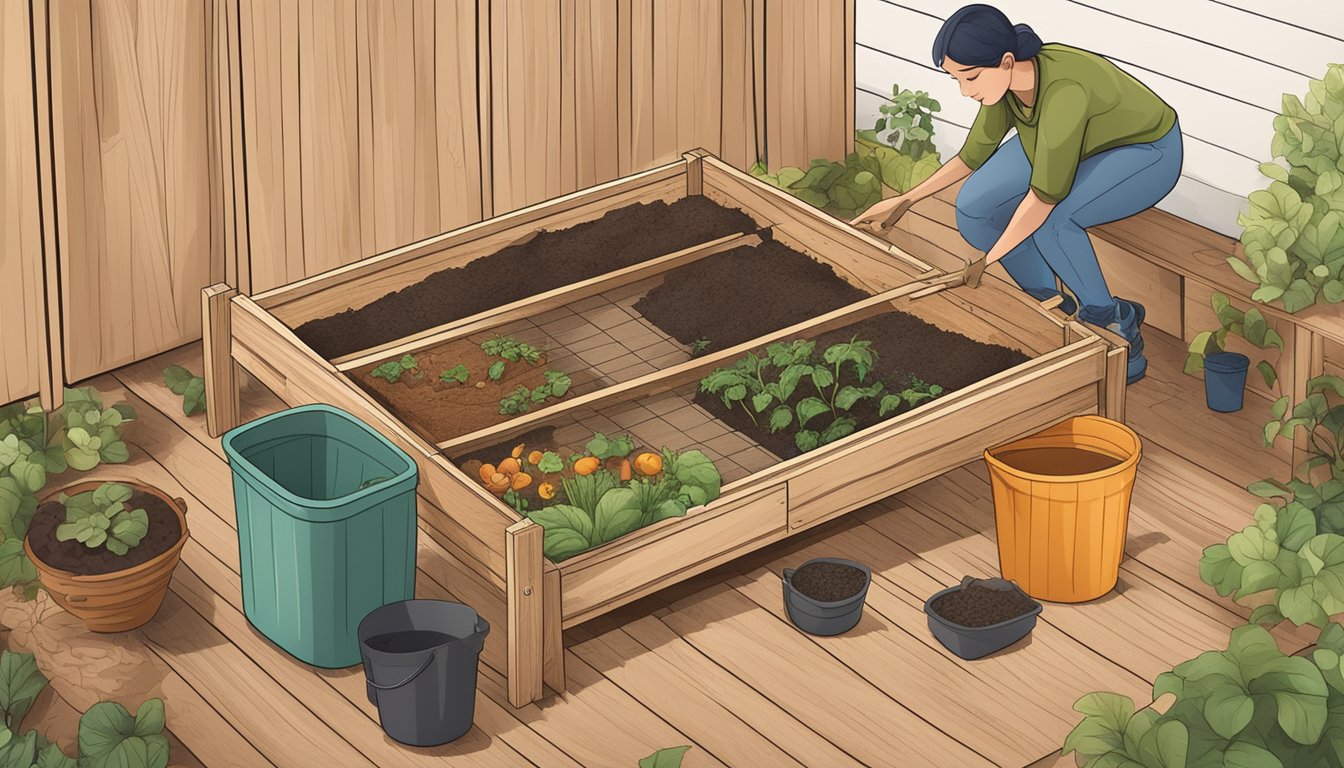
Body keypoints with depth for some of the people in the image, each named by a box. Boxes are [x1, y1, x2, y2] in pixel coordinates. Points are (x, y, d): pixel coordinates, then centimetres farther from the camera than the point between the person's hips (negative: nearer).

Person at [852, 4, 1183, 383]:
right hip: (1081, 143, 7)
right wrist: (906, 200, -3)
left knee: (1050, 219, -33)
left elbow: (1045, 195, -36)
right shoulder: (1008, 75, -17)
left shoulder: (1063, 92, -40)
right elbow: (973, 156, 0)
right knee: (975, 207, -14)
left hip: (1146, 154, -7)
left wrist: (984, 263, -29)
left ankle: (1114, 326, -12)